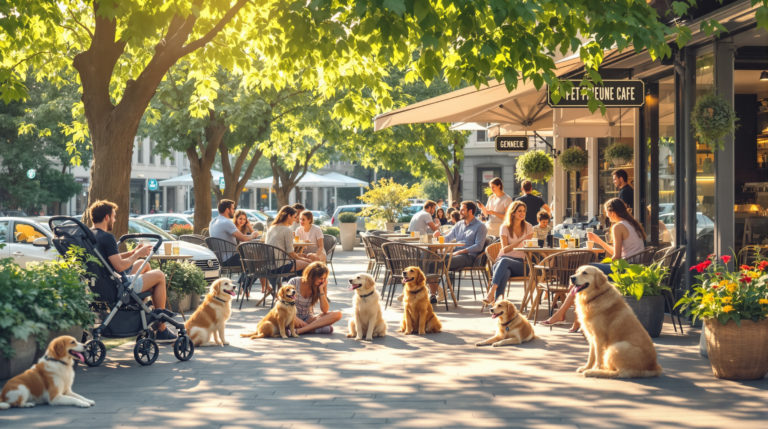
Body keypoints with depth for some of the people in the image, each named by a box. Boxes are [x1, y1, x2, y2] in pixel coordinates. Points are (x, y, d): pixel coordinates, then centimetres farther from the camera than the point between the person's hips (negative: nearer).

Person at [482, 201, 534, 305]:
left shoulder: (528, 227, 13)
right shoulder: (505, 227, 8)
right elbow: (505, 249, -2)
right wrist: (520, 241, -16)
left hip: (521, 263, 0)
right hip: (504, 258, 0)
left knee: (504, 261, -37)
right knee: (505, 272, -40)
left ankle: (491, 293, -51)